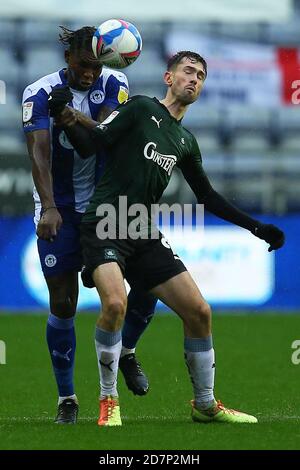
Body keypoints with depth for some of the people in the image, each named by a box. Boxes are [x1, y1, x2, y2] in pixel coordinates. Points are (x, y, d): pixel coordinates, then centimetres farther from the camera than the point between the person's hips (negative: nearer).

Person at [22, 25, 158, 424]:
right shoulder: (40, 94, -12)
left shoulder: (114, 85, -4)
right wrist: (48, 207, -35)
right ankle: (67, 399, 7)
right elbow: (39, 152, -23)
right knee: (62, 305, -4)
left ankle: (126, 351, 23)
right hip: (59, 210, -2)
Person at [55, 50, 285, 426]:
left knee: (199, 312, 1)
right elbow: (95, 141, -8)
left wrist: (256, 227, 23)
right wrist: (72, 123, -28)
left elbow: (207, 197, 26)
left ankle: (206, 405, 19)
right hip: (104, 225, -6)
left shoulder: (186, 142, 16)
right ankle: (108, 402, -12)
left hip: (144, 235, 6)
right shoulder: (141, 108, 0)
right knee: (115, 303, -29)